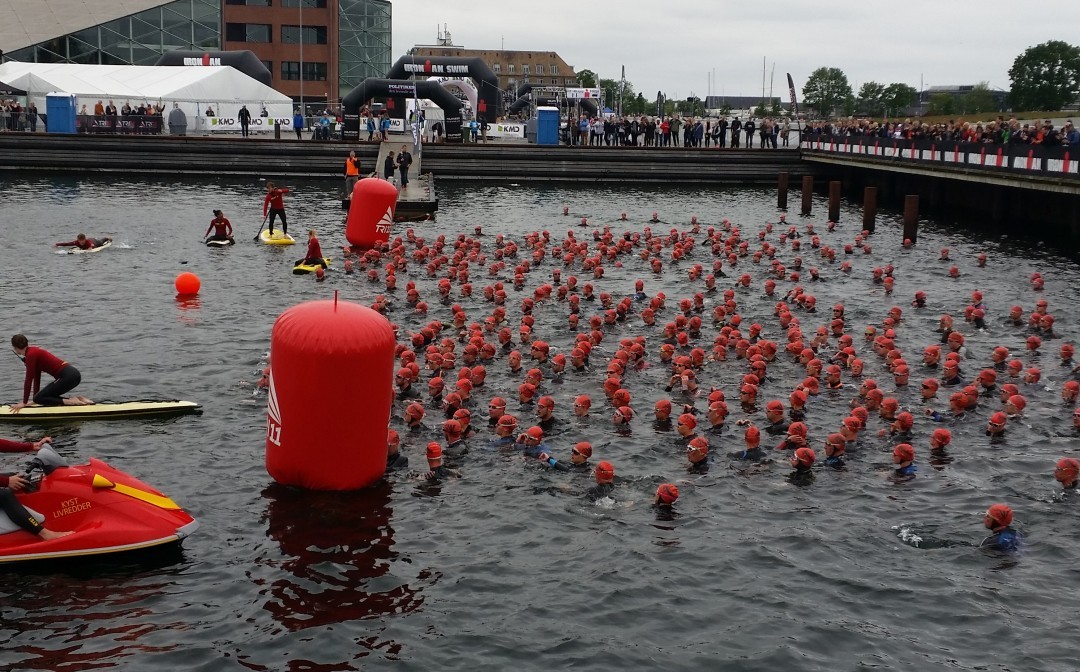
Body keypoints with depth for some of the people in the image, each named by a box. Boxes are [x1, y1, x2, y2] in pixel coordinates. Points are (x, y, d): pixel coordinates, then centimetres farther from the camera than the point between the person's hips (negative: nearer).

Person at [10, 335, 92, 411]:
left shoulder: (31, 354, -10)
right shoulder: (34, 351, 18)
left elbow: (29, 380, -10)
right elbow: (36, 378, 22)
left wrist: (24, 403, -5)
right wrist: (36, 397, 24)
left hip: (68, 376, -9)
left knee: (39, 399, -5)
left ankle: (71, 402, -13)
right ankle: (77, 399, 9)